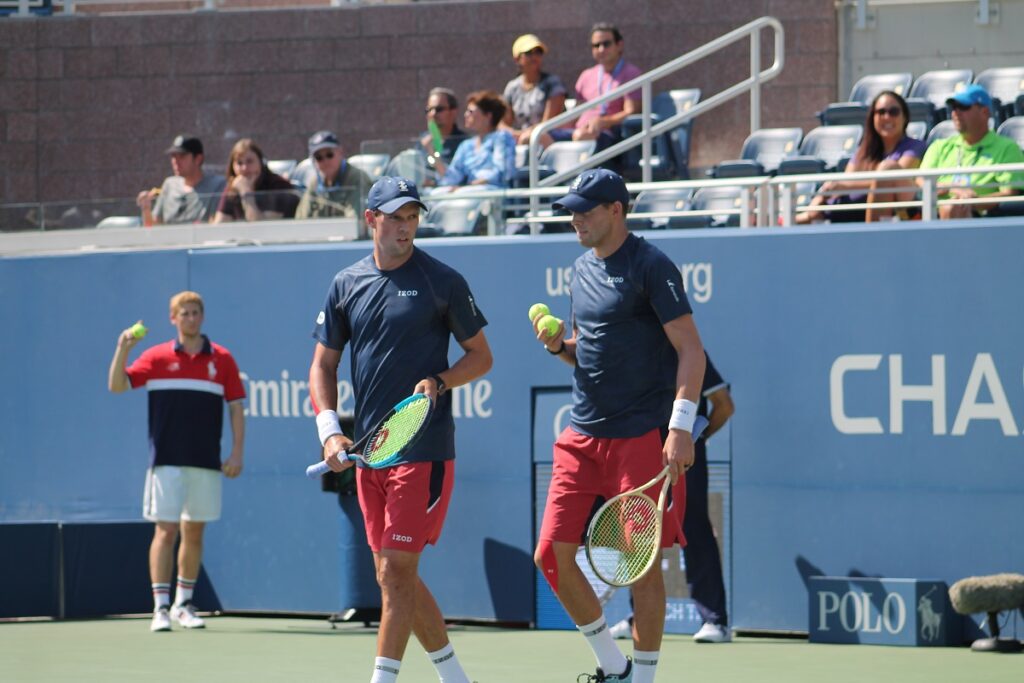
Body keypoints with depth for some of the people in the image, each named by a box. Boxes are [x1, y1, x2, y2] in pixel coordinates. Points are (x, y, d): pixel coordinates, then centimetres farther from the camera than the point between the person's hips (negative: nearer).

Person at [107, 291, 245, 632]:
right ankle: (161, 607, -9)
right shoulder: (157, 357, 4)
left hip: (206, 462, 2)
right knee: (166, 530, -8)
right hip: (167, 460, -2)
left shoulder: (221, 359, 7)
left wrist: (237, 452, 1)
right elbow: (117, 385, -1)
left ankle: (184, 604, 19)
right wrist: (123, 348, -16)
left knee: (194, 531, 8)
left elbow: (236, 408, 9)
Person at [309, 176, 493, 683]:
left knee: (396, 569, -10)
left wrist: (441, 381, -15)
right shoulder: (346, 285, 10)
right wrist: (329, 431, 0)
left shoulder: (442, 281, -2)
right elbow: (324, 363, 13)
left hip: (424, 450, -6)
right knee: (394, 574, 9)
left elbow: (481, 356, 4)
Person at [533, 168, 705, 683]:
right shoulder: (583, 269, 14)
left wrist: (681, 427, -21)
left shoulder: (650, 267, -9)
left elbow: (691, 349, -13)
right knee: (551, 554, 2)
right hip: (582, 435, 8)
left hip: (641, 437, -7)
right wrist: (560, 346, 2)